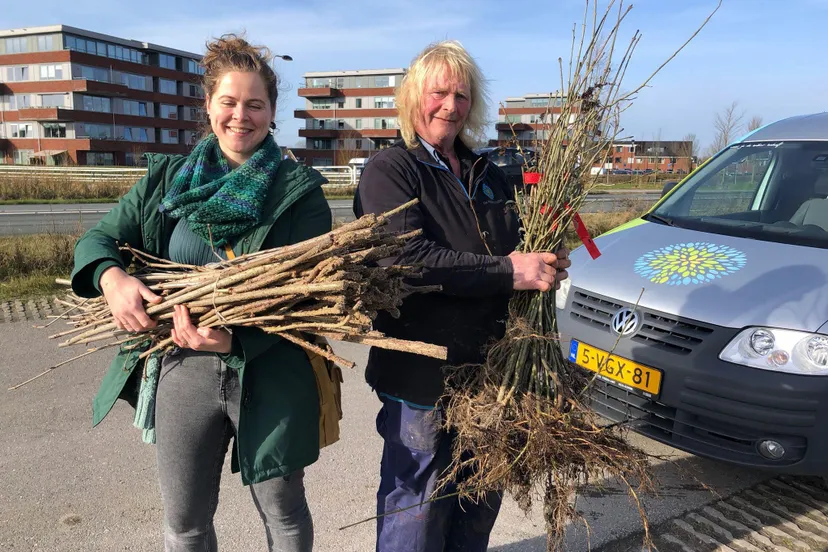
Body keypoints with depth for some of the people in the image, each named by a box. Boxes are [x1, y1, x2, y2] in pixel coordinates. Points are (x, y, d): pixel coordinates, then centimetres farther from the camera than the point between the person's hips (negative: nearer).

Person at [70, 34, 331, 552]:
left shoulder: (298, 191, -6)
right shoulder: (168, 177, 5)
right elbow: (97, 239, 8)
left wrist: (236, 339, -27)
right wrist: (112, 278, -16)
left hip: (270, 374, -3)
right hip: (181, 368, 3)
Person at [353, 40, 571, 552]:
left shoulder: (489, 177, 14)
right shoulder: (390, 171, -7)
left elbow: (517, 248, 19)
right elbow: (408, 257, -22)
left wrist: (546, 264, -4)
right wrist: (508, 272, -23)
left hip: (490, 372, 7)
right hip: (422, 377, -6)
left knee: (481, 504, 20)